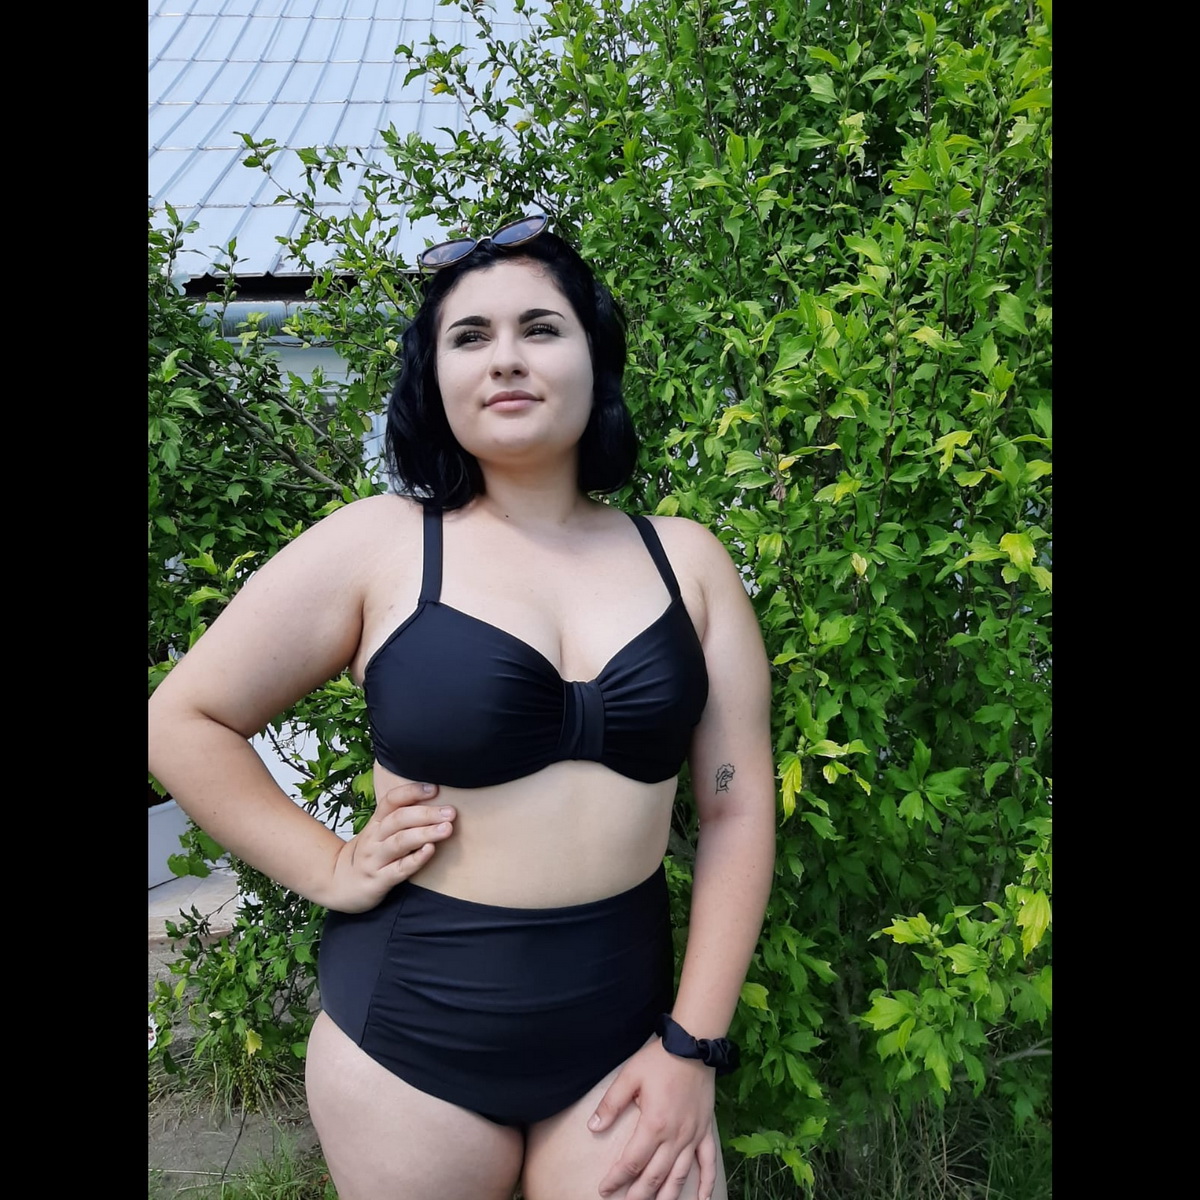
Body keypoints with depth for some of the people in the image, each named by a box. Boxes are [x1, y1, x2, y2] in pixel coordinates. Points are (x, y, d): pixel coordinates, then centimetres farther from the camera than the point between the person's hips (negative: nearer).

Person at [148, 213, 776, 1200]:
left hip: (624, 1031, 1)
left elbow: (737, 807, 0)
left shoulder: (684, 560, -1)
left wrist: (692, 1046, -3)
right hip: (411, 1032, -1)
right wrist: (330, 869, -6)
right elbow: (183, 721, 1)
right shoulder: (377, 546, -6)